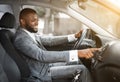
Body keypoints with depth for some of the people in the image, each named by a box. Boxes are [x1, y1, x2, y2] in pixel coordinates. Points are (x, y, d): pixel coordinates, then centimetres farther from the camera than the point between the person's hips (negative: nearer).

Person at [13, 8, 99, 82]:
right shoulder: (21, 38, -26)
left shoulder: (29, 33, 4)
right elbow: (42, 55, -38)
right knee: (82, 69, -9)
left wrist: (74, 36, 3)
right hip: (42, 72, -9)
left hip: (47, 64, 9)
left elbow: (50, 40, 10)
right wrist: (78, 53, -44)